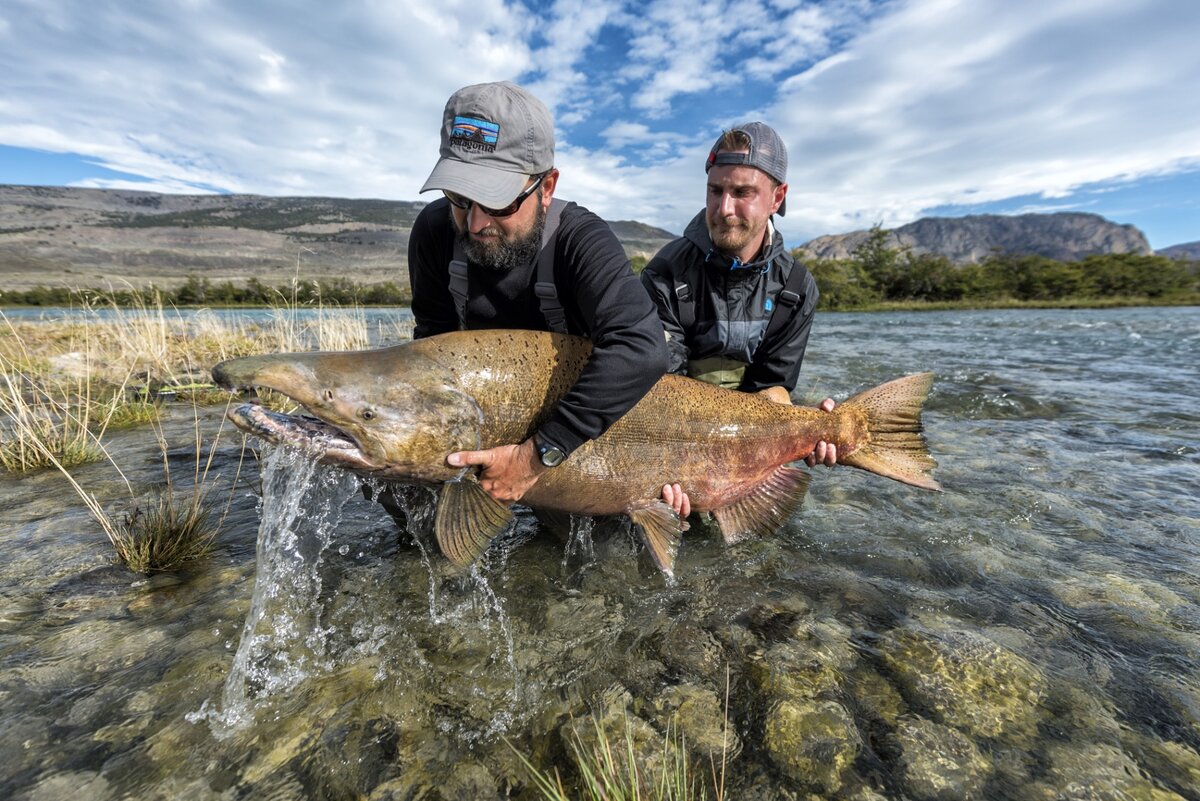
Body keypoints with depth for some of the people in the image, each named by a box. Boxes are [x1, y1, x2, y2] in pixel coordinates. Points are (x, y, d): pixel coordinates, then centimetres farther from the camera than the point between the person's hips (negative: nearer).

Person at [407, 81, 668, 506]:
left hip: (577, 420, -3)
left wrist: (537, 454, -46)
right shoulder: (435, 230, -16)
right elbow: (435, 342, -6)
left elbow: (641, 348, -46)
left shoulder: (580, 240, -29)